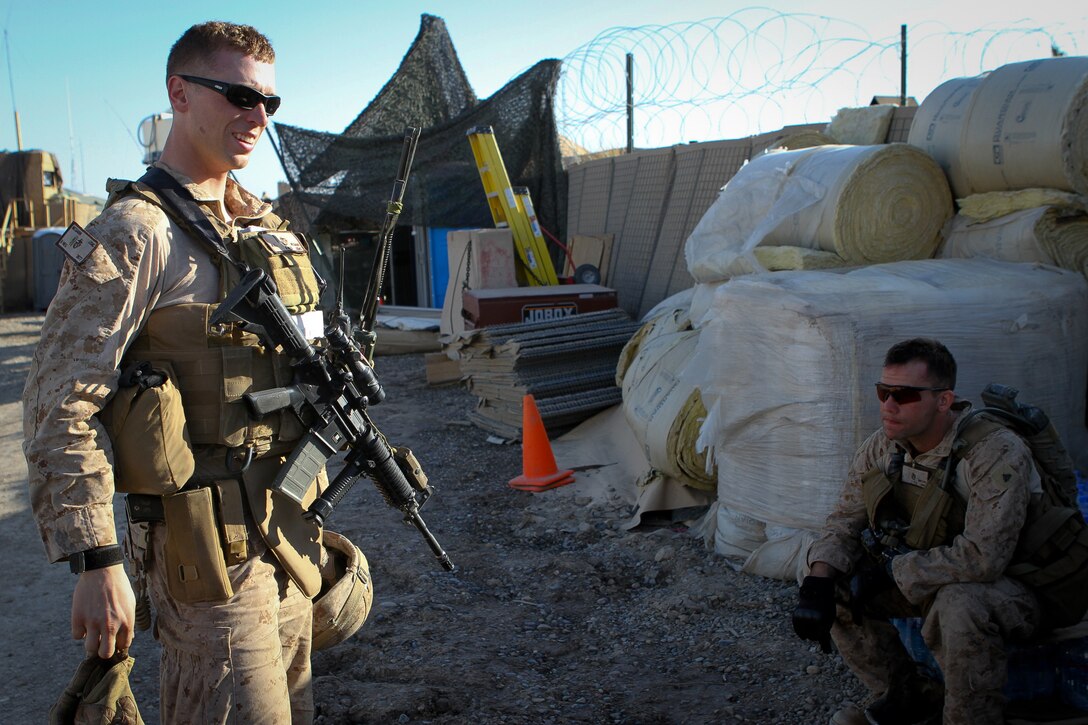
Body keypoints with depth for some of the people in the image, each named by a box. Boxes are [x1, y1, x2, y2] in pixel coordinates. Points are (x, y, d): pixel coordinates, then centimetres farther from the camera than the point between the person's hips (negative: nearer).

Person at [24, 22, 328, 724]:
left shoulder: (267, 227, 11)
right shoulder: (136, 233, -13)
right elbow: (61, 406, -16)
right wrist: (97, 561, -19)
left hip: (289, 526, 8)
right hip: (209, 539, -7)